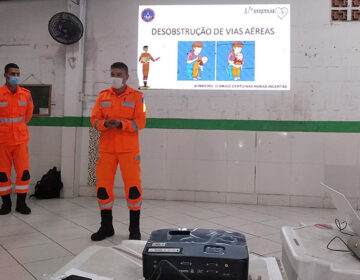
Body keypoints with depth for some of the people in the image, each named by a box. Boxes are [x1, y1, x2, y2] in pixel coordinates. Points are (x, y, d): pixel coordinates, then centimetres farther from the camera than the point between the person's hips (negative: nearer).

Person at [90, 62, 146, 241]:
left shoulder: (136, 96, 2)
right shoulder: (103, 96, 11)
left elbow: (140, 122, -6)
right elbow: (94, 119, 6)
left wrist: (121, 124, -21)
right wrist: (104, 124, -16)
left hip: (129, 149, -3)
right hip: (106, 148, 3)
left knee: (133, 186, -3)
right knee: (103, 186, 5)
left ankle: (134, 228, 13)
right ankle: (106, 227, 21)